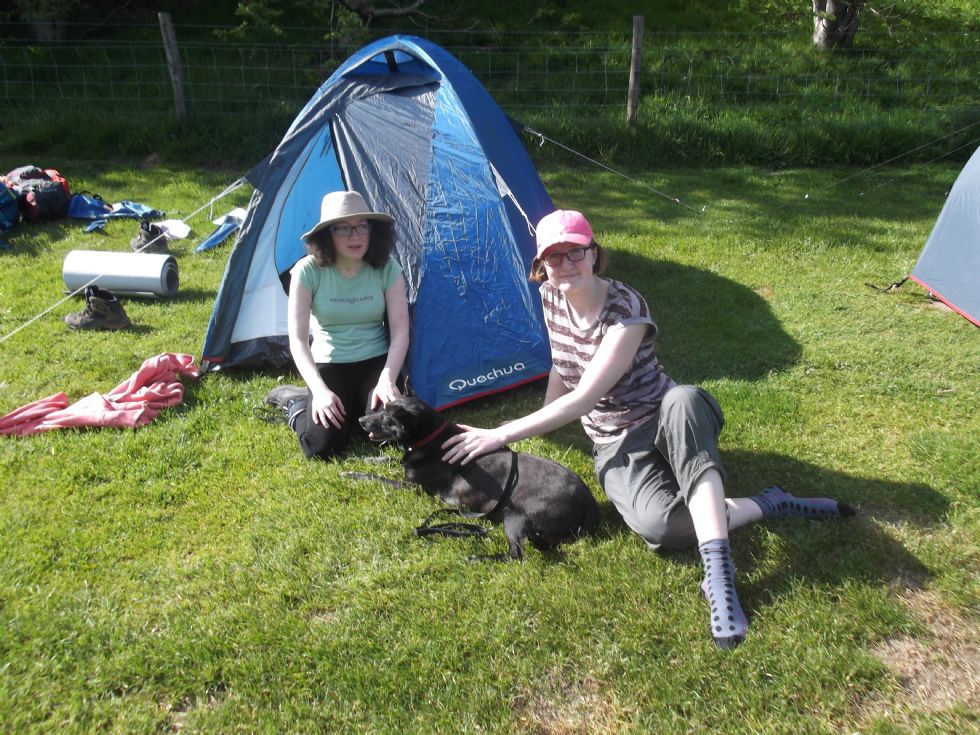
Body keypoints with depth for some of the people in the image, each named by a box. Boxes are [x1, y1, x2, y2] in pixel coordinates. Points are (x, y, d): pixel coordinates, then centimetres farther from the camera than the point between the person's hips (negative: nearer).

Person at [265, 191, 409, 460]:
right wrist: (319, 390, -27)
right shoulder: (308, 270, -13)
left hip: (375, 362, 2)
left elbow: (400, 331, -10)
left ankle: (356, 406, 9)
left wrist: (387, 380, -25)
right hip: (329, 364, -1)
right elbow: (297, 338, -15)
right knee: (321, 446, -22)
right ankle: (297, 401, 11)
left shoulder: (387, 268, -9)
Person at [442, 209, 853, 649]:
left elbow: (584, 398, -28)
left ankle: (719, 576, -47)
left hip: (665, 421, -3)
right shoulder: (549, 299, -2)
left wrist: (502, 435, -28)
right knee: (659, 527, -34)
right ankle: (767, 504, -12)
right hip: (615, 443, 3)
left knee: (683, 399, -45)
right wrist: (537, 427, 21)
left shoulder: (627, 310, -21)